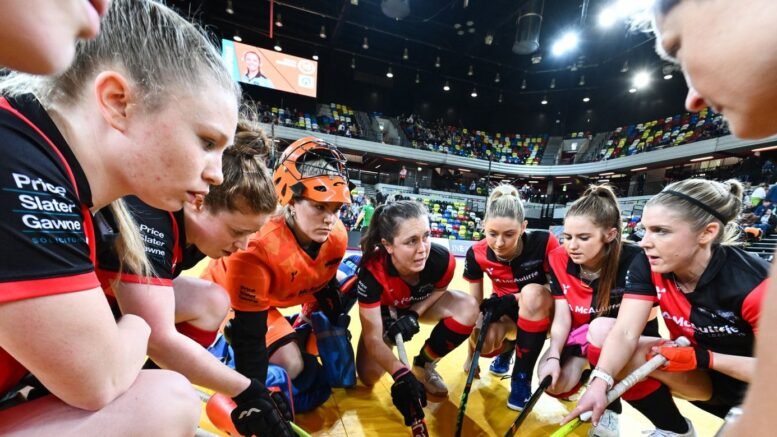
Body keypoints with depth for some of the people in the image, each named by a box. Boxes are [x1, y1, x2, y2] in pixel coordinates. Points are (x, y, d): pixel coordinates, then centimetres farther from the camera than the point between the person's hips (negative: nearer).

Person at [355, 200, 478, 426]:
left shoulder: (443, 261, -34)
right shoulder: (372, 272, -39)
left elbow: (439, 290, -8)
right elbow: (372, 337, -32)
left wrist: (414, 314, -22)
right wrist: (401, 375, -44)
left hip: (422, 304, 2)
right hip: (385, 310, -1)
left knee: (468, 308, -25)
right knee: (368, 376, -14)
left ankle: (423, 365, -3)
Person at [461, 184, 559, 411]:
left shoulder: (544, 243, -28)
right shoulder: (477, 254, -19)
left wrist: (516, 299, -29)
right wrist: (472, 354, -7)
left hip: (542, 310, -1)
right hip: (503, 311, 2)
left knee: (532, 292, -36)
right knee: (486, 342, -30)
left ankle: (522, 377, -17)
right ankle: (508, 348, 12)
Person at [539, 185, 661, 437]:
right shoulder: (559, 260, -15)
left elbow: (633, 327, -21)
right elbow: (562, 318, -15)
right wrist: (553, 357, -29)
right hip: (583, 337, 3)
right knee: (554, 384, -20)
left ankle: (609, 409, -10)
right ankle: (586, 372, 16)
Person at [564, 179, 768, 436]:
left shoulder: (753, 284, -26)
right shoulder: (648, 266, -18)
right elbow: (624, 333, -26)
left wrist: (702, 357, -26)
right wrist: (599, 383, -39)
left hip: (750, 387, -3)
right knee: (601, 330, -20)